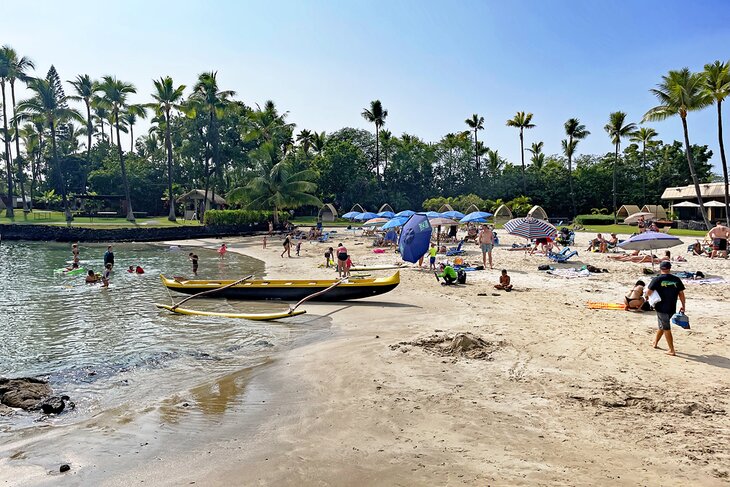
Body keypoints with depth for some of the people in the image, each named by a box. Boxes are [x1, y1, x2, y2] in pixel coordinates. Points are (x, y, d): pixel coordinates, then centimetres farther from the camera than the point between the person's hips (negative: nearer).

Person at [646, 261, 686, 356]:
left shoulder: (657, 279, -10)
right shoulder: (676, 279, 1)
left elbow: (648, 293, -12)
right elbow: (681, 293, 5)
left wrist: (648, 296, 10)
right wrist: (683, 305, 13)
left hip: (661, 308, -4)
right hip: (672, 308, 4)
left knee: (666, 328, 3)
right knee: (662, 326, 21)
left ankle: (671, 350, 3)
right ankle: (655, 343, 37)